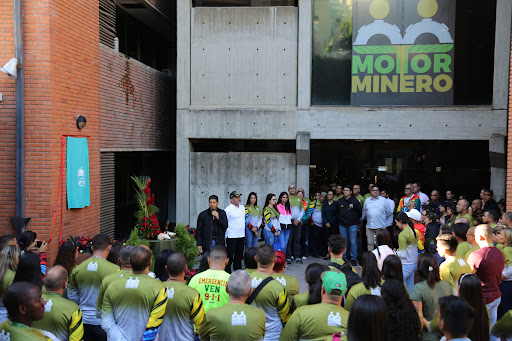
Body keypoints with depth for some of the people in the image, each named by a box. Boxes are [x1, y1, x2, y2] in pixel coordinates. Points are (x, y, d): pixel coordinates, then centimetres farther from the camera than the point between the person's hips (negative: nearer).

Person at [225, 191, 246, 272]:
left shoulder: (242, 208, 11)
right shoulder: (228, 209, -11)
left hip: (241, 236, 7)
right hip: (232, 236, -7)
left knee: (239, 256, 15)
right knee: (230, 256, -2)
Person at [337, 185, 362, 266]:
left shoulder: (355, 201, -4)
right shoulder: (339, 201, 5)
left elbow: (360, 212, 6)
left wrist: (355, 220, 10)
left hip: (352, 225, -3)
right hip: (342, 225, 3)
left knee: (353, 242, -3)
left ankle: (353, 258, 6)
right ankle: (344, 257, 17)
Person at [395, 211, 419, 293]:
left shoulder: (402, 235, -20)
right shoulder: (413, 231, 5)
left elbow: (403, 254, -20)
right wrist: (398, 251, 15)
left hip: (406, 265, -9)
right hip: (414, 263, 9)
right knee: (410, 287, 14)